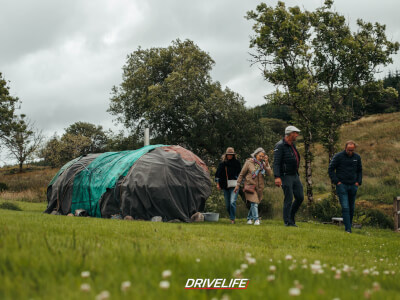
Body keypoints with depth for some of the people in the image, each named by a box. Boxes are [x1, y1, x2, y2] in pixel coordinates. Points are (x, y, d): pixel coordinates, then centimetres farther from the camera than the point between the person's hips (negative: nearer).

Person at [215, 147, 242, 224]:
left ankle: (232, 219, -9)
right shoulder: (222, 163, 7)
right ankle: (231, 216, 28)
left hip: (234, 186, -3)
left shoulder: (237, 163, 2)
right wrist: (218, 183, 7)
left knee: (232, 202, -16)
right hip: (225, 186, 3)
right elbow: (218, 174, 12)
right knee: (227, 204, 9)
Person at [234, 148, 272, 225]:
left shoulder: (263, 164, 5)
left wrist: (266, 163, -16)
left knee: (254, 204, 10)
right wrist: (237, 185, 1)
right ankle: (256, 219, -15)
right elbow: (242, 174, 2)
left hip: (259, 187, 4)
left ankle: (249, 218, 27)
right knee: (254, 203, -16)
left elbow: (270, 173, -8)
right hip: (250, 186, -4)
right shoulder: (249, 162, -4)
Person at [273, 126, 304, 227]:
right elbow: (276, 162, -19)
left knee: (300, 197, 7)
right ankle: (287, 221, 1)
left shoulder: (292, 145, 15)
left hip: (295, 176, 9)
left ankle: (291, 216, 22)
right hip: (286, 177, -8)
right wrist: (277, 177, -28)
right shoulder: (280, 146, -13)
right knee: (288, 199, -6)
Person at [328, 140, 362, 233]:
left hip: (353, 186, 4)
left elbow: (360, 170, 21)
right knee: (345, 207, -11)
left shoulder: (357, 157, 8)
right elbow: (330, 169, -1)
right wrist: (336, 181, -8)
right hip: (342, 185, -4)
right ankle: (348, 229, -12)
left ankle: (349, 225, 23)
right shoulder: (338, 156, -5)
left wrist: (358, 182, 8)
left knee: (351, 208, 10)